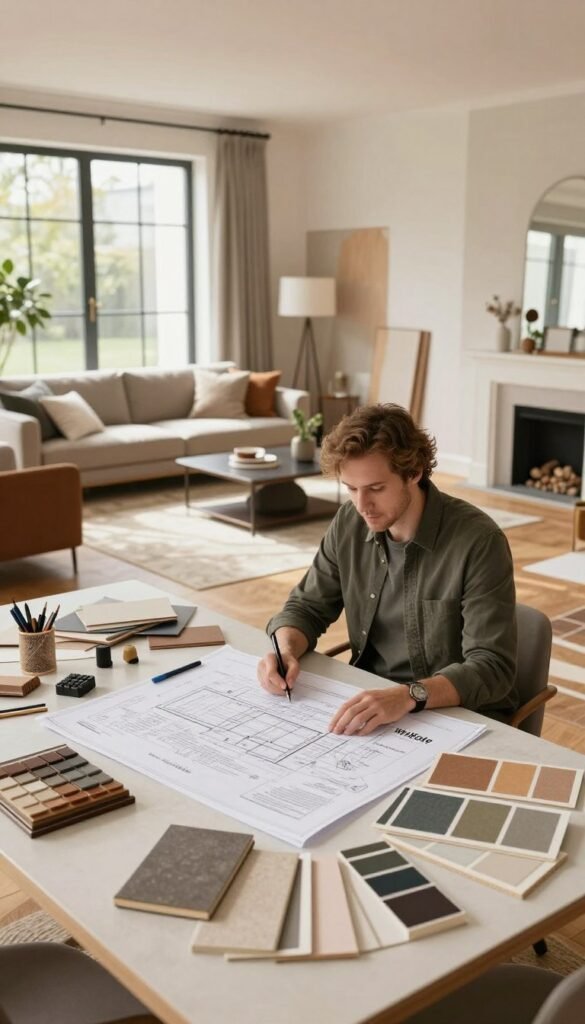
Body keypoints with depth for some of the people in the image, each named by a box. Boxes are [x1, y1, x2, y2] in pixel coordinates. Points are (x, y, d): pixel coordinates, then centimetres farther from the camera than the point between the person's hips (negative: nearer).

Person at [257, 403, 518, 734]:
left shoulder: (478, 541, -20)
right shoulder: (350, 523, -3)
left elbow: (492, 667, -23)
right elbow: (307, 607, 8)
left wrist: (409, 696, -39)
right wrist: (286, 651, -15)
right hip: (369, 701, 5)